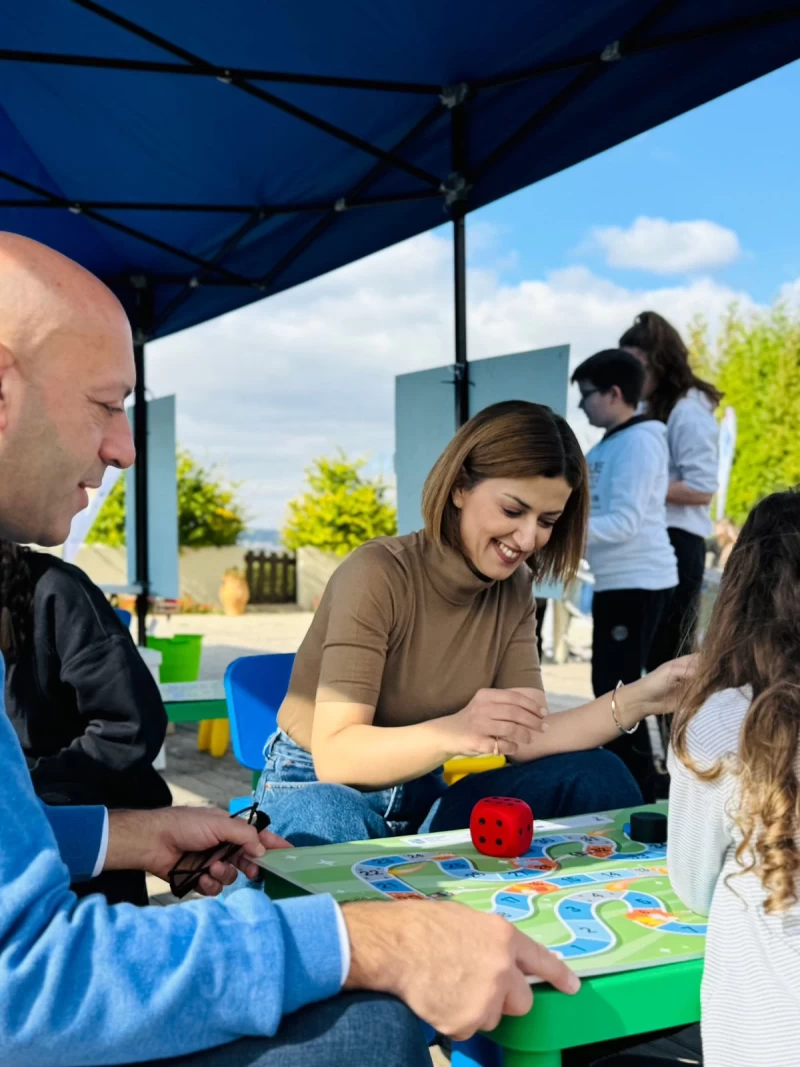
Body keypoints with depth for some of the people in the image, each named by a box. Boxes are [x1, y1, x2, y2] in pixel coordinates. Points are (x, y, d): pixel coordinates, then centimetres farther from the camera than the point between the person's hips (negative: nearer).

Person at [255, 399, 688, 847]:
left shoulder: (513, 592, -3)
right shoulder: (377, 575, -23)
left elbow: (524, 739, -11)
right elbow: (334, 755, -28)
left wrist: (638, 700, -25)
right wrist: (453, 733, -45)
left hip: (420, 795, 6)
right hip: (319, 790, -6)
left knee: (594, 775, -16)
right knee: (331, 825, -42)